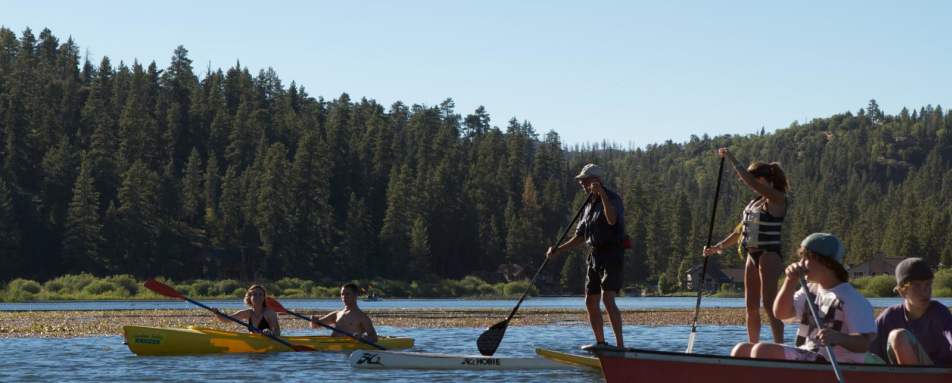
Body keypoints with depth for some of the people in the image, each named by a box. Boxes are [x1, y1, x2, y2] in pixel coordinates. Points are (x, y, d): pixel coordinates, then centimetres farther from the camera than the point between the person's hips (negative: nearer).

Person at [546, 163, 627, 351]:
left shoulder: (612, 198, -9)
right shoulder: (589, 205, 17)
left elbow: (612, 220, -31)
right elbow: (580, 236, 21)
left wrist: (602, 194, -35)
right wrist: (558, 249, 12)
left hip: (612, 255, -9)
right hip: (594, 256, 9)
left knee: (607, 298, -21)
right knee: (591, 302, 11)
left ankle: (620, 344, -24)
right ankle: (601, 343, 22)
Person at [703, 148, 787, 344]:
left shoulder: (777, 199, -10)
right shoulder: (755, 202, 15)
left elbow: (750, 182, -22)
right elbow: (741, 230, 20)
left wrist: (732, 160, -16)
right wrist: (718, 247, 12)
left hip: (769, 256, -9)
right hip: (752, 256, 9)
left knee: (769, 304, -14)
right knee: (751, 307, 9)